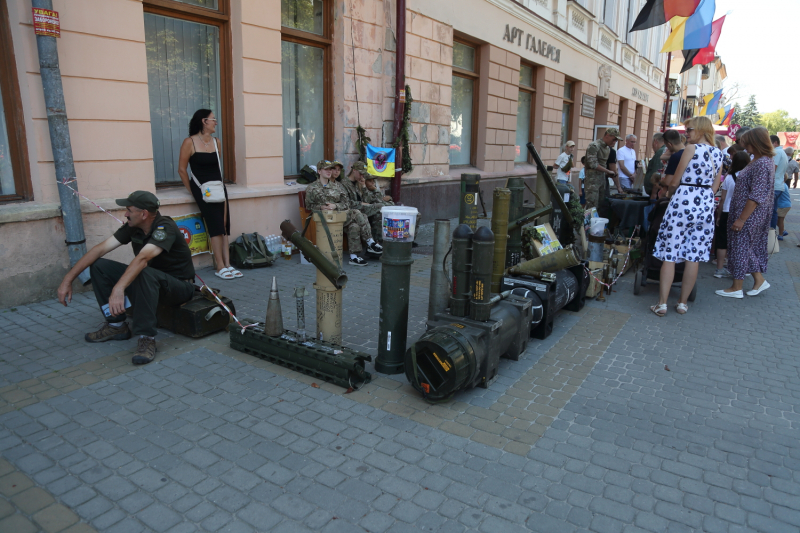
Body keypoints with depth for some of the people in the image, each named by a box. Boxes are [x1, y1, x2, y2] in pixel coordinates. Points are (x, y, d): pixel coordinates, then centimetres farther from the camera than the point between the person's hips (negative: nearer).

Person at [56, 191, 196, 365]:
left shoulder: (165, 227, -25)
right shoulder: (132, 227, -2)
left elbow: (143, 258, -40)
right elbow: (101, 248, -5)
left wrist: (118, 289, -52)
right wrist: (68, 279, -9)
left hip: (180, 286, -8)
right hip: (148, 282, 8)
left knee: (145, 274, -39)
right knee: (98, 266, -3)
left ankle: (147, 337, -31)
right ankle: (116, 325, 4)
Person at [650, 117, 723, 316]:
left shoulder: (691, 149, -7)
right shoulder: (718, 153, 12)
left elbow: (674, 181, -5)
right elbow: (715, 186, 14)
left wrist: (670, 193, 14)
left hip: (683, 202, -6)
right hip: (706, 205, 6)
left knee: (669, 255, -1)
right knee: (693, 256, 9)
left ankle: (662, 304, -1)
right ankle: (683, 303, 16)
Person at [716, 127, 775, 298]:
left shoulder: (762, 164, -21)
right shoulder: (758, 160, 11)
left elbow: (756, 196, -24)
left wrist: (741, 219, -23)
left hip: (749, 214, -10)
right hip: (746, 213, 10)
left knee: (740, 246, 0)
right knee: (751, 247, 17)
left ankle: (736, 288, 10)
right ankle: (759, 280, 25)